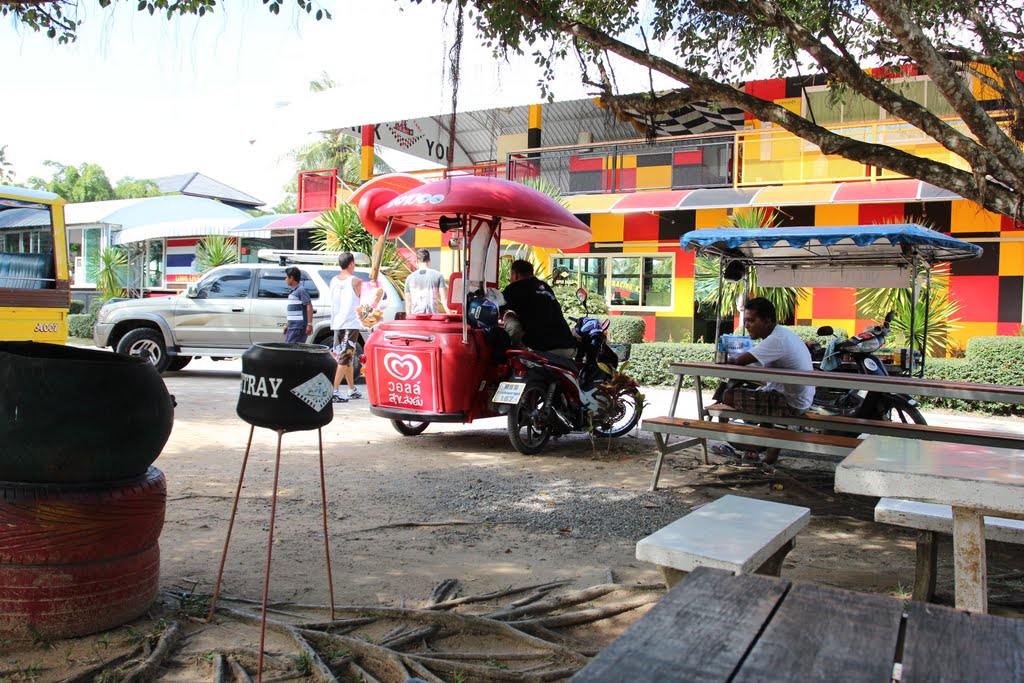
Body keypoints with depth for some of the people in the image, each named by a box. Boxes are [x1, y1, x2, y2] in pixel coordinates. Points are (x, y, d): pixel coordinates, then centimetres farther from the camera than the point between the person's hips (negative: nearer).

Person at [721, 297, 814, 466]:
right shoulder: (783, 334, 11)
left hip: (790, 404, -10)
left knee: (729, 397, -15)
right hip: (797, 400, 10)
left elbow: (741, 360, -27)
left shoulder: (777, 340, -22)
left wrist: (727, 359, -8)